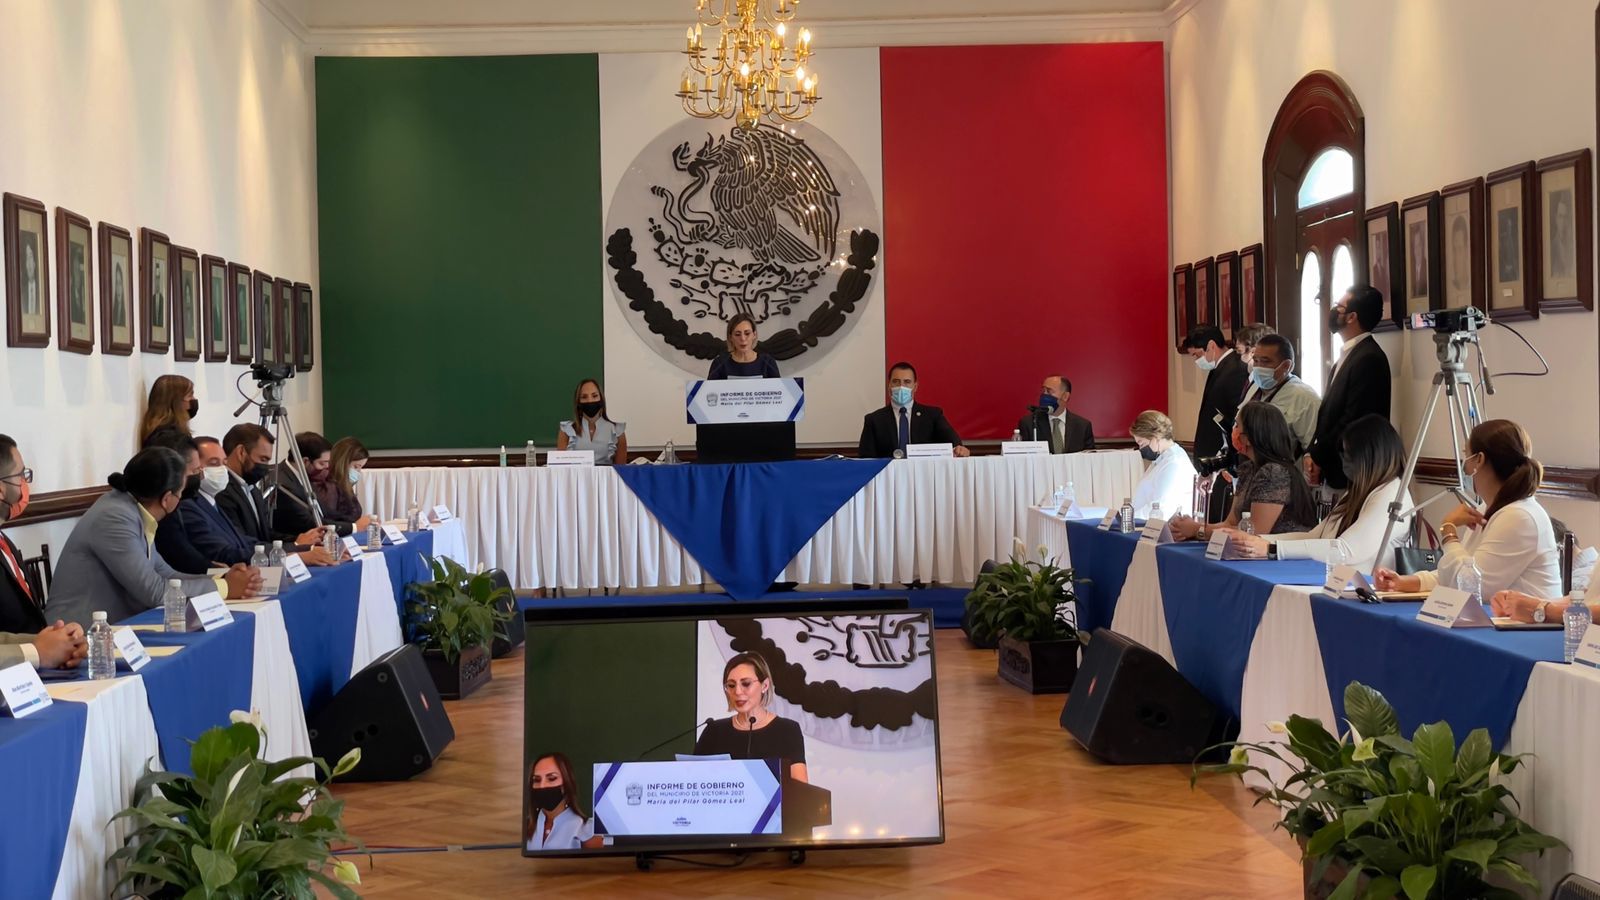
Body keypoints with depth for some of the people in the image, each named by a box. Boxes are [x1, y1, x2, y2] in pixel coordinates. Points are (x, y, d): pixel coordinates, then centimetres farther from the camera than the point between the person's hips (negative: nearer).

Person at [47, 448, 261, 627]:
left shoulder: (134, 511, 5)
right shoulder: (115, 518, -18)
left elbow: (164, 575, 6)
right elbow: (155, 592, -18)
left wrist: (224, 580, -4)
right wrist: (223, 588, -11)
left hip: (112, 628, 8)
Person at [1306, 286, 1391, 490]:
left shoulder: (1369, 358, -14)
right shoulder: (1347, 355, 16)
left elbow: (1353, 420, -18)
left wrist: (1317, 458, -10)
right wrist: (1312, 452, 4)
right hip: (1335, 471, 9)